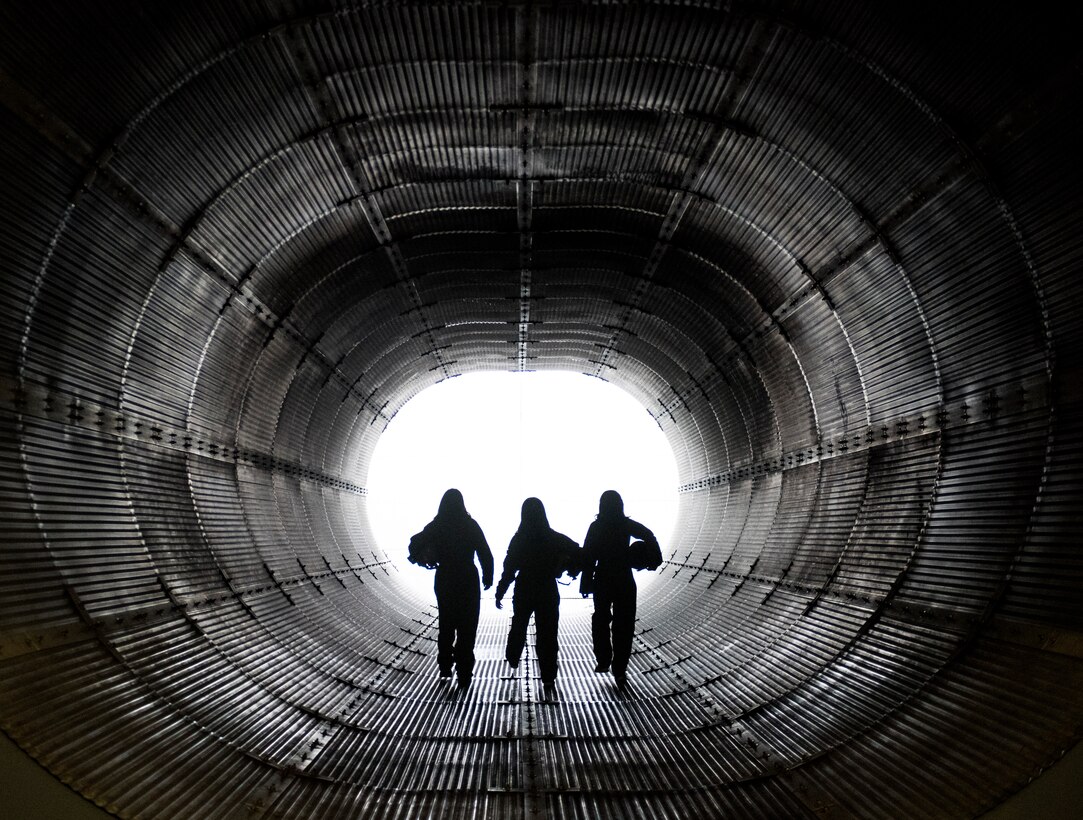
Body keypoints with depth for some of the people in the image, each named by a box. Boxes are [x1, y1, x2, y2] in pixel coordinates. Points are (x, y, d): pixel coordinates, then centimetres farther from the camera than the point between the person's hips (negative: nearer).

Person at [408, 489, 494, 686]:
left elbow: (416, 544, -12)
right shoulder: (470, 525, -7)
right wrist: (488, 576, 2)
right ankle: (464, 673, 4)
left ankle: (445, 666, 24)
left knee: (446, 624, 19)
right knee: (467, 627, 6)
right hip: (468, 580, -2)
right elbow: (485, 553, -8)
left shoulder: (436, 526, -4)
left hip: (444, 580, 2)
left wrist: (421, 558, 7)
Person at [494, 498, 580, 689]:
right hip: (548, 592, -1)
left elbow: (509, 569, -10)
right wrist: (571, 570, -1)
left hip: (523, 592, 1)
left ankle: (513, 658, 42)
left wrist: (500, 593, -3)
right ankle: (548, 676, 9)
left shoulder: (519, 539, -12)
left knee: (518, 625, 25)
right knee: (547, 633, 8)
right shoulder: (554, 538, -10)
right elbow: (578, 553, -14)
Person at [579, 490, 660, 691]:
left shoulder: (596, 526, -5)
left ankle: (603, 661, 16)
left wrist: (586, 583, -6)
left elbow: (587, 556, -9)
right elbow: (649, 536, -14)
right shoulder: (626, 524, -2)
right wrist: (654, 559, -5)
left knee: (601, 621, 18)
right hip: (625, 582, 0)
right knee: (623, 625, 7)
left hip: (602, 582, 0)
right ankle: (619, 669, 5)